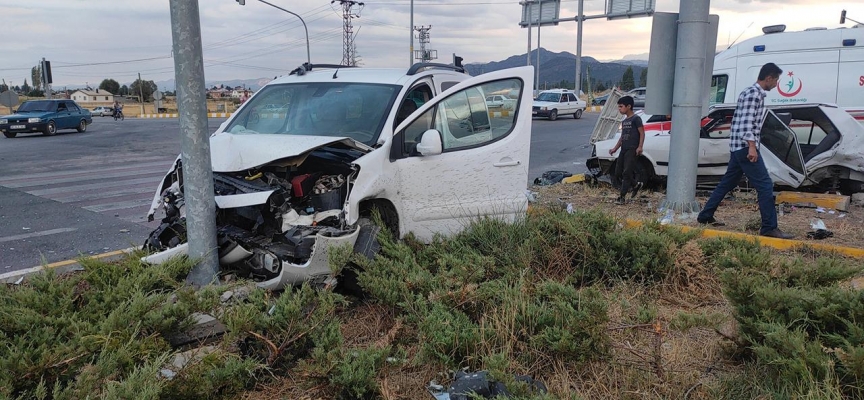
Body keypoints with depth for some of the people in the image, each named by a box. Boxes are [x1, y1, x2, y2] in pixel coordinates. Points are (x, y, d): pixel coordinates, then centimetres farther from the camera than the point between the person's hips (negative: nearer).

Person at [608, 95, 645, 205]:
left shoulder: (636, 119, -5)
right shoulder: (624, 121, 19)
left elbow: (642, 133, -9)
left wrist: (640, 147, -20)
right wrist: (615, 148, 16)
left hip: (632, 150, -9)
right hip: (623, 150, 9)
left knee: (627, 173, -11)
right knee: (618, 173, 6)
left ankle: (622, 197, -10)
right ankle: (635, 185, 25)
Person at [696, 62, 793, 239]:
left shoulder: (750, 92, 20)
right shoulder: (754, 93, -11)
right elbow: (746, 122, -21)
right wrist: (752, 146, -27)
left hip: (738, 147, 11)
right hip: (745, 147, -11)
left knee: (727, 183, 15)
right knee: (765, 185, -10)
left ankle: (705, 216, 21)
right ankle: (769, 228, -9)